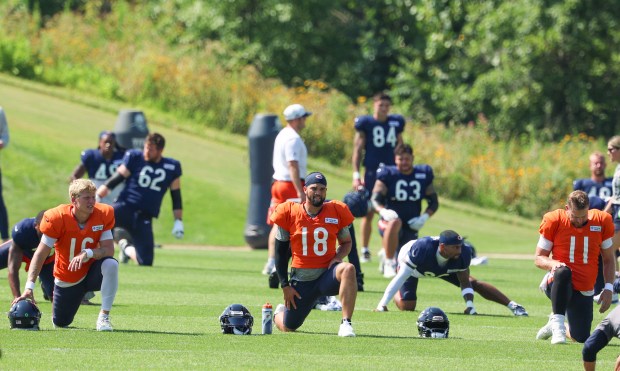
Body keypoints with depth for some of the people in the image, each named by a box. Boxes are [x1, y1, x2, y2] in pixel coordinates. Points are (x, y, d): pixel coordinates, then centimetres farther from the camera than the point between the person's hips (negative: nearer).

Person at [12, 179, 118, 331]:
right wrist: (29, 287, -31)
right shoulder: (57, 218, -23)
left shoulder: (103, 214, -17)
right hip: (66, 279, 0)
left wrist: (88, 253, -41)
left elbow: (109, 250, -19)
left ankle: (104, 317, -24)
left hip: (91, 272, 0)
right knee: (60, 323, 9)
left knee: (111, 264, -34)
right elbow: (41, 254, -22)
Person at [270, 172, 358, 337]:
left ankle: (346, 324, -34)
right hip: (301, 279, 0)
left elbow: (346, 242, 14)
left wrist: (338, 257, -10)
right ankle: (280, 312, 46)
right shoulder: (289, 213, -4)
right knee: (288, 327, 6)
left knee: (348, 269, -36)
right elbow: (280, 252, 3)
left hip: (327, 274, 0)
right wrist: (285, 285, 0)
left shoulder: (336, 212, -2)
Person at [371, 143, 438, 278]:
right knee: (395, 222, -42)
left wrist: (425, 217, -10)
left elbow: (434, 202, 9)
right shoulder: (387, 174, -5)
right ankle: (389, 261, -27)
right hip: (390, 222, -3)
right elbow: (375, 199, -10)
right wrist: (383, 211, -32)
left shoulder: (423, 174, 3)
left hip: (411, 228, 3)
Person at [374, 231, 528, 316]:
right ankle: (396, 292, 22)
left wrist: (470, 306, -31)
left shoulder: (463, 253, -35)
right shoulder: (422, 248, -48)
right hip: (410, 264, -3)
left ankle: (512, 306, -1)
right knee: (406, 306, -14)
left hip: (443, 267, 3)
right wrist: (382, 304, -43)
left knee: (473, 283, -7)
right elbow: (401, 276, -42)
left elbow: (464, 282, -18)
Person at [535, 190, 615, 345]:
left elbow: (608, 259, 10)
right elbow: (539, 259, -1)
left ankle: (559, 327, 35)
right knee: (563, 272, -39)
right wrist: (553, 264, -24)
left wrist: (608, 288, -1)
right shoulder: (554, 221, -6)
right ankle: (557, 324, -29)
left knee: (582, 337, 0)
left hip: (583, 292, 3)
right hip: (556, 285, -3)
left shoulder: (602, 221, -1)